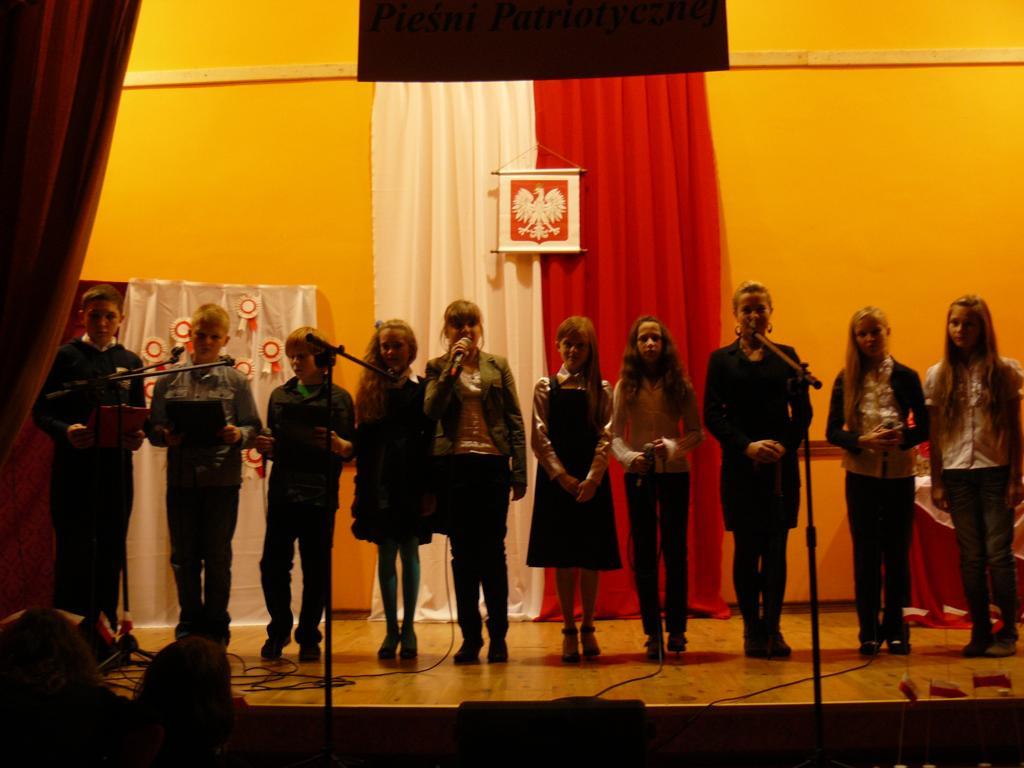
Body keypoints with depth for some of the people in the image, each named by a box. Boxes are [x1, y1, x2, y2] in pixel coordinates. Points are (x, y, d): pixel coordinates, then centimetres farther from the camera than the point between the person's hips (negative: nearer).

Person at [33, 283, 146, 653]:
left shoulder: (131, 362, 13)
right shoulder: (65, 356, 2)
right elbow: (42, 411, -2)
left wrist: (139, 435, -8)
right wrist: (65, 431, -21)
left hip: (116, 471, 4)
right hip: (74, 469, -4)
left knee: (111, 554, 8)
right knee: (74, 554, -3)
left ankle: (104, 637, 17)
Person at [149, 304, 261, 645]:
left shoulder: (236, 381, 5)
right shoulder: (168, 381, 8)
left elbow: (253, 428, 3)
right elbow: (153, 429, 6)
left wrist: (238, 435, -18)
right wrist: (166, 437, -15)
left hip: (222, 478, -1)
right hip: (181, 478, 1)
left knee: (217, 556, 5)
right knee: (184, 556, 9)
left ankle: (216, 627, 17)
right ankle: (190, 622, 23)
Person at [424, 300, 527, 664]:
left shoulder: (498, 365, 9)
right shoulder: (437, 367, 8)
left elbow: (515, 419, 6)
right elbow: (431, 410, -9)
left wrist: (520, 472, 0)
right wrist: (454, 366, -12)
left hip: (492, 464, 0)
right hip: (455, 467, 0)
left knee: (493, 551, 2)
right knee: (463, 554, 5)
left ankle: (498, 637, 10)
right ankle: (470, 636, 12)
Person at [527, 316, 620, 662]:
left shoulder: (601, 390, 5)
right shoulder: (545, 387, 4)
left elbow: (606, 437, -2)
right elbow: (539, 438, -2)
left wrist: (591, 479, -14)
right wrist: (563, 477, -12)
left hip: (592, 481, 0)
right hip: (556, 480, 0)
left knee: (591, 557, 3)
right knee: (563, 558, 2)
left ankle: (588, 628, 16)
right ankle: (569, 630, 11)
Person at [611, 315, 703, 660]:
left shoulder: (680, 385, 0)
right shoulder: (625, 386, 1)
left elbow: (696, 432, 0)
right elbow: (615, 435, -2)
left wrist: (674, 447, -18)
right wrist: (628, 457, -20)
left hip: (674, 474, 0)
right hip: (638, 476, 1)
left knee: (675, 551, 3)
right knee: (644, 554, 4)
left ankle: (676, 629, 15)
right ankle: (653, 632, 11)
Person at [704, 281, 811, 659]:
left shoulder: (786, 356, 10)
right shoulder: (721, 359, 7)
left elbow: (803, 410, 6)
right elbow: (711, 414, -1)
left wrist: (785, 446, -11)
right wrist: (747, 446, -14)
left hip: (781, 466, 1)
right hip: (740, 466, -1)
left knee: (776, 549, 1)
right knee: (746, 548, 2)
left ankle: (772, 629, 8)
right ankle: (752, 631, 11)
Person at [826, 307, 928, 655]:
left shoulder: (905, 376, 2)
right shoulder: (846, 380, 3)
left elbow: (924, 427, 2)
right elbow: (832, 431, 1)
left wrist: (902, 438, -18)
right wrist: (863, 440, -17)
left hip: (899, 474, 0)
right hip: (861, 475, 0)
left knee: (897, 552, 5)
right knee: (865, 553, 3)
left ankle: (896, 629, 17)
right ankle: (869, 631, 11)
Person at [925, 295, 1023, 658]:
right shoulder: (937, 376, 5)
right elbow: (934, 434, 6)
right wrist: (936, 483, 3)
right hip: (956, 474, 2)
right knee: (971, 556, 5)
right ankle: (980, 631, 13)